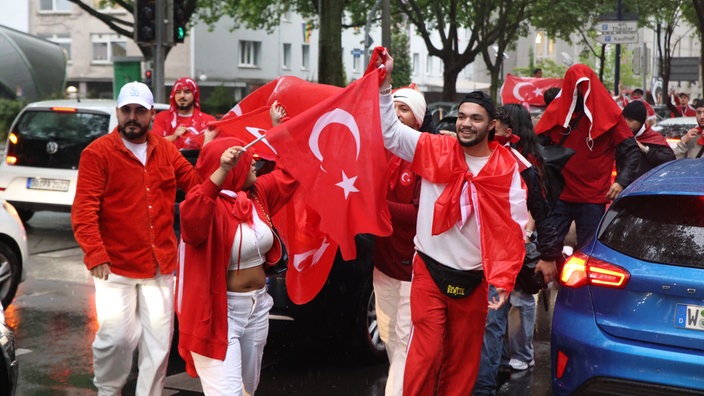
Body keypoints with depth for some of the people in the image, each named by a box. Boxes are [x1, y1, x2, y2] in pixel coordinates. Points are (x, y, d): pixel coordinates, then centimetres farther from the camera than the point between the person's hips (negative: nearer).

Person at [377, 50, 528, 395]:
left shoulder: (507, 169, -3)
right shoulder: (434, 150, -2)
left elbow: (513, 230, -4)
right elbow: (390, 131, -4)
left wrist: (502, 280, -11)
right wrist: (385, 83, -15)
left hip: (474, 278, 2)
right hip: (430, 270, -1)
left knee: (463, 358, 14)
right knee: (426, 354, -2)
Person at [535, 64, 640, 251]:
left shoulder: (608, 114, 0)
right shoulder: (555, 111, 4)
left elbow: (631, 151, 0)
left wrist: (622, 181, -15)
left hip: (593, 199, -1)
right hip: (557, 195, 1)